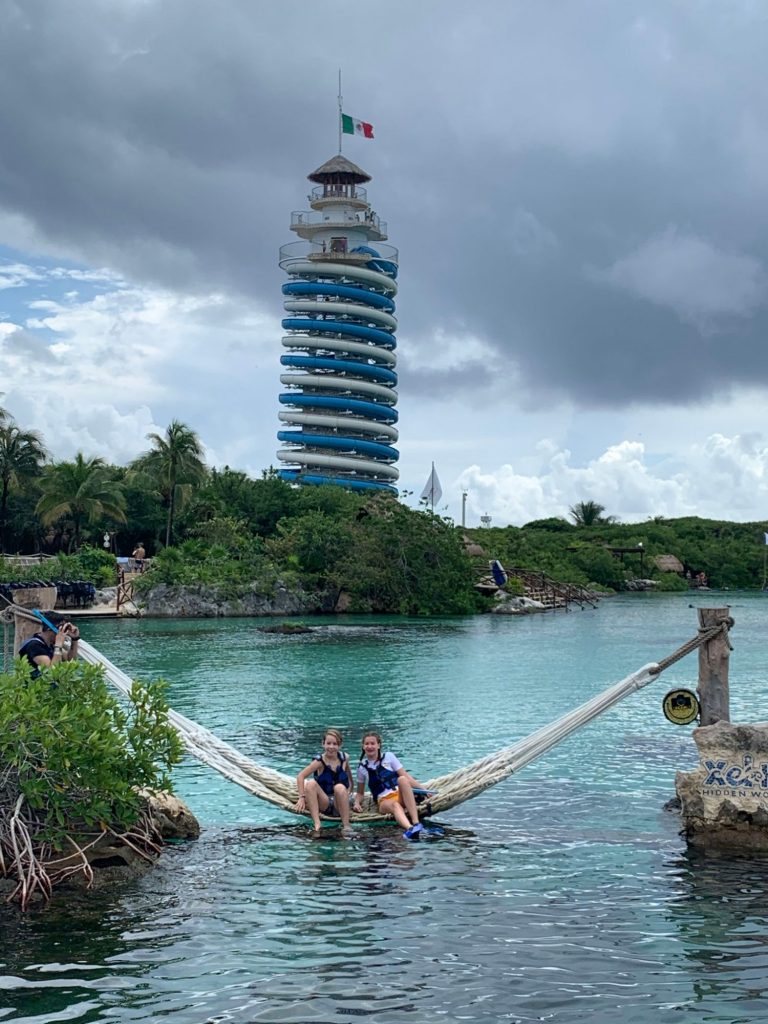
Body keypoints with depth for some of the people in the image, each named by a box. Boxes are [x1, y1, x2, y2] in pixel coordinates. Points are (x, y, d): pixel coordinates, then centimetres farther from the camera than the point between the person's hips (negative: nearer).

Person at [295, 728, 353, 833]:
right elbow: (300, 776, -12)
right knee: (311, 783, -27)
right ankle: (316, 823, -33)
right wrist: (302, 797, -20)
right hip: (324, 804, 0)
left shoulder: (344, 758, 0)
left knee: (340, 787, -32)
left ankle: (346, 826, -26)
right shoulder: (320, 761, -8)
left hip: (339, 804, 0)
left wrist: (349, 791, 7)